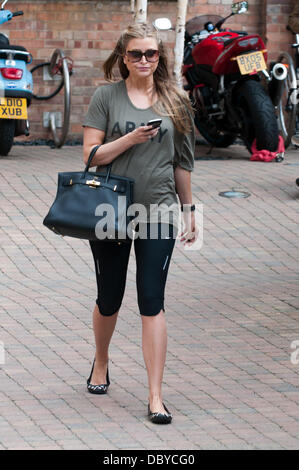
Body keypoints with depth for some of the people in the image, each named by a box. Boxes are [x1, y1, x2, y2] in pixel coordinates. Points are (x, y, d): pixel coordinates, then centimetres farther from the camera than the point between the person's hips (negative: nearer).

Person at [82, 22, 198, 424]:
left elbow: (182, 162, 12)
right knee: (109, 299, 12)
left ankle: (156, 397, -7)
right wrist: (130, 139, -18)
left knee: (152, 301, -7)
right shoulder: (107, 96, 0)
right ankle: (101, 363, 41)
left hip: (157, 213, 0)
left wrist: (188, 210, 12)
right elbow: (90, 154, -5)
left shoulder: (175, 101, 6)